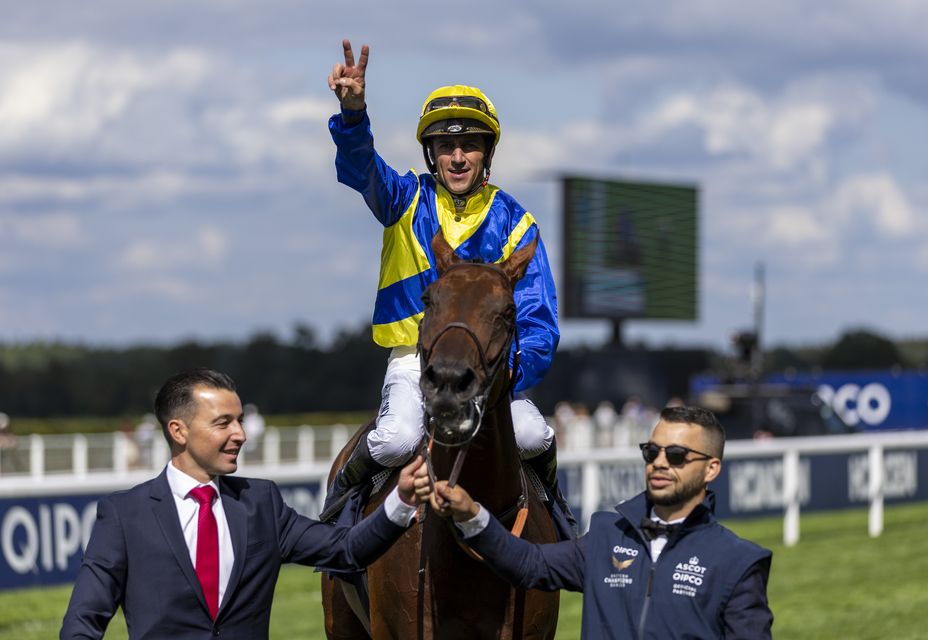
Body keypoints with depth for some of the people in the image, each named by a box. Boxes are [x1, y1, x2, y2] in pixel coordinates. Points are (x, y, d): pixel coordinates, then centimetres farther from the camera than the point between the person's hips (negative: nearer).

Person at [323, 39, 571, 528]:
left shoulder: (513, 223, 2)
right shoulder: (408, 201, 2)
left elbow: (538, 320, -3)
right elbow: (360, 166, -19)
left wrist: (513, 371, -24)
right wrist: (353, 110, -41)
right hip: (414, 358, -1)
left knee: (533, 436, -24)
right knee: (396, 440, -29)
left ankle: (552, 503, 11)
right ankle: (341, 496, 4)